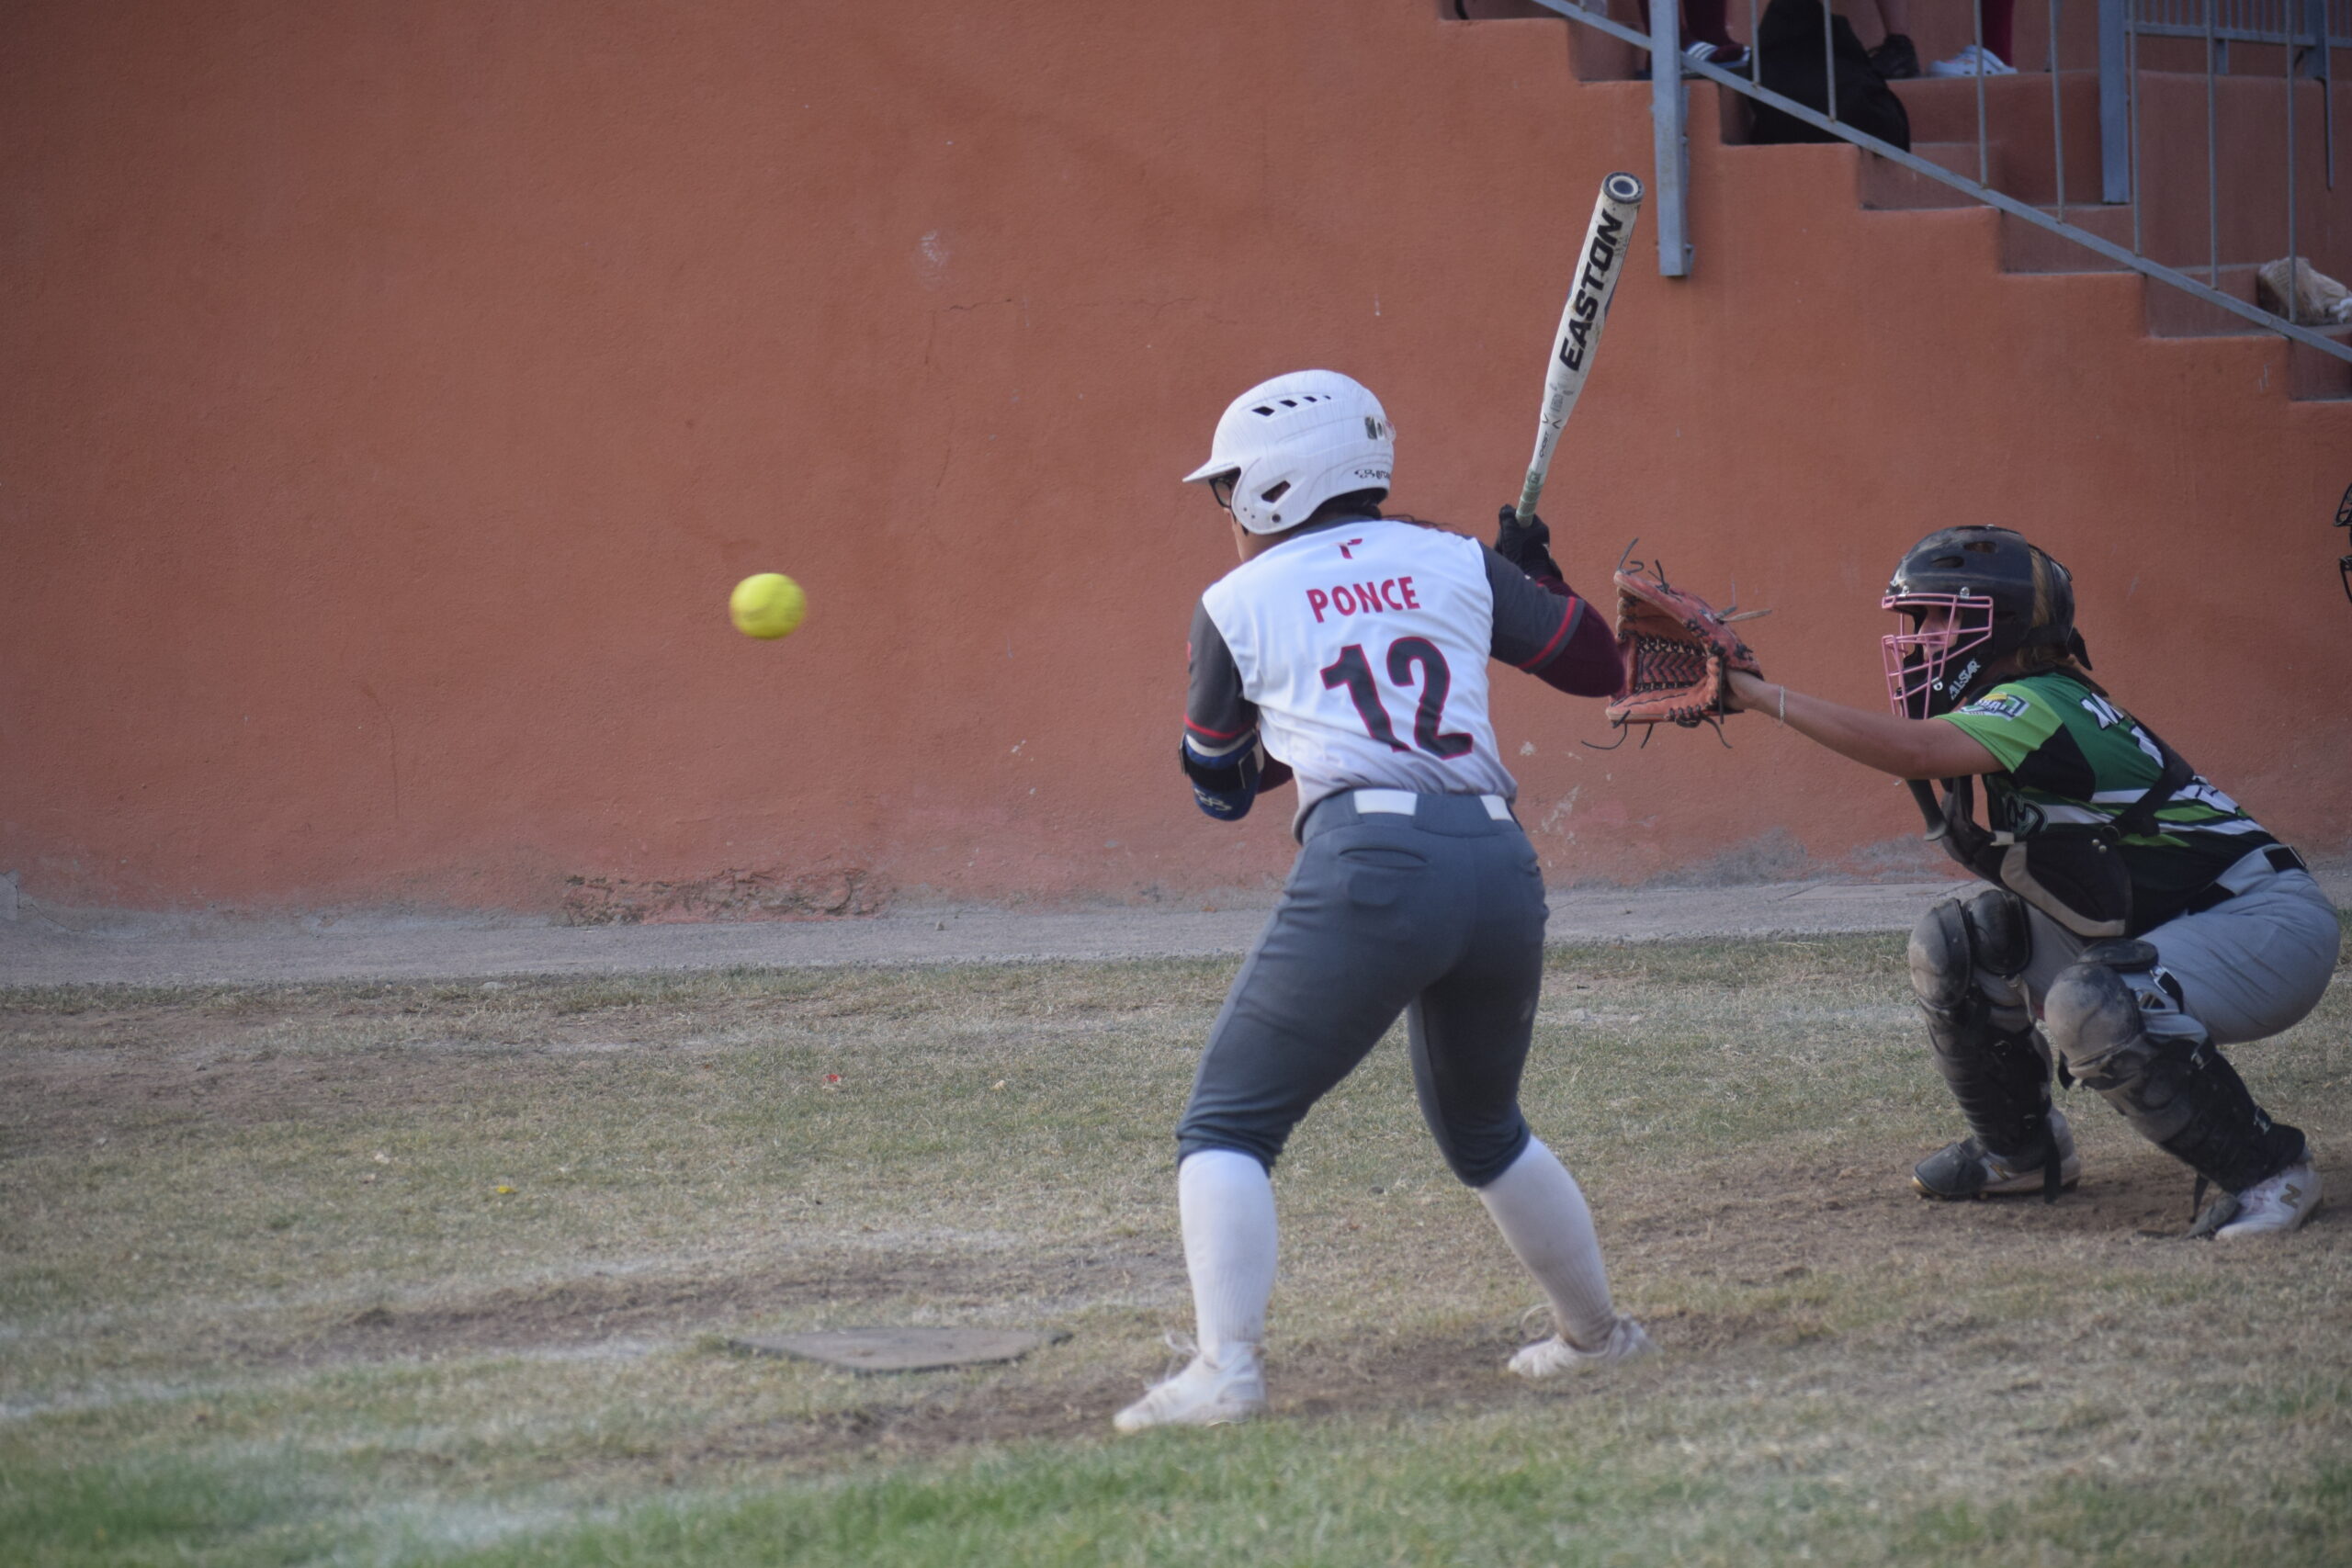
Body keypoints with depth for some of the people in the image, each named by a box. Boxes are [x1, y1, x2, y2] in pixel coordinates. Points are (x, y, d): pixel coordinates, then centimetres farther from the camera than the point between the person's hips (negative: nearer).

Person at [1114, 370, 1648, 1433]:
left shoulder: (1237, 604, 10)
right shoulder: (1459, 565, 15)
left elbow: (1218, 785, 20)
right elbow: (1599, 667, 21)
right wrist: (1536, 570, 37)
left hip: (1367, 867, -5)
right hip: (1500, 865, 5)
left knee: (1226, 1128, 1)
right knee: (1483, 1128, 28)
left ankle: (1225, 1369, -16)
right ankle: (1597, 1332, 36)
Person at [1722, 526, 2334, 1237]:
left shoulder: (2040, 706, -24)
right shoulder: (2007, 714, 6)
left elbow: (1910, 751, -39)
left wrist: (1758, 694, -37)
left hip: (2269, 924, -10)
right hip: (2165, 931, 10)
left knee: (2094, 1006, -35)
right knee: (1954, 942, 2)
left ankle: (2269, 1171, -17)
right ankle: (2021, 1151, 20)